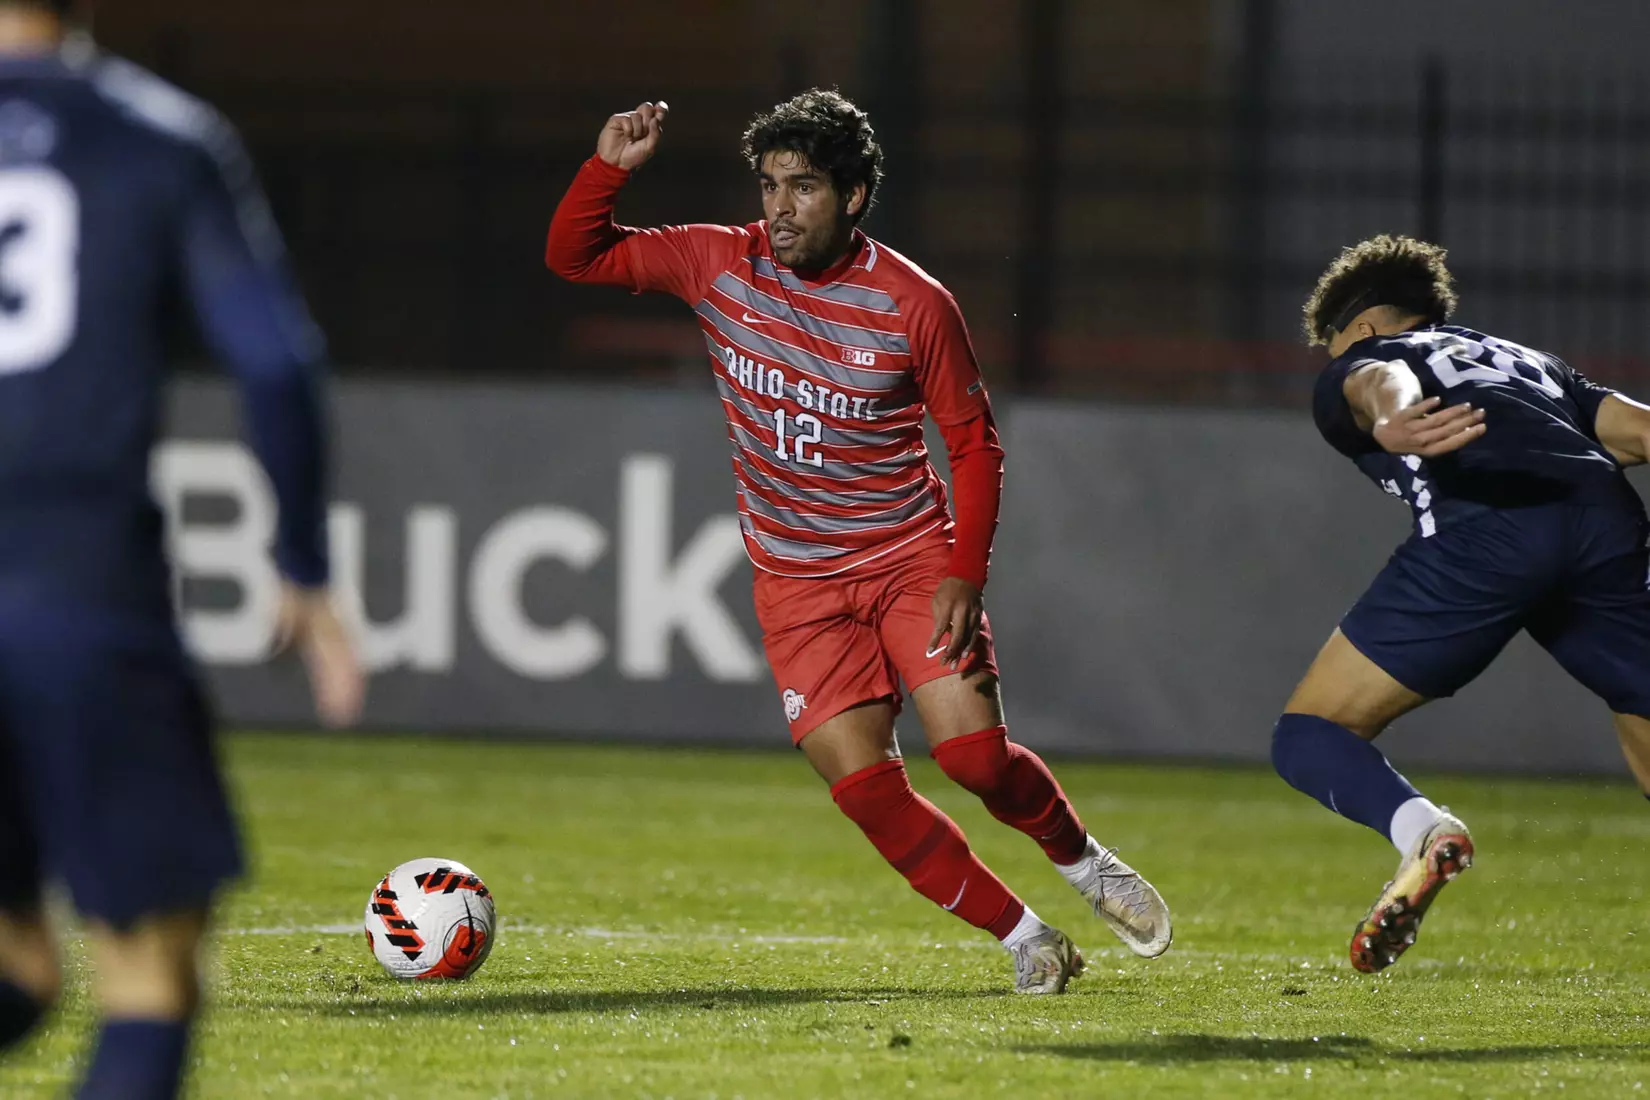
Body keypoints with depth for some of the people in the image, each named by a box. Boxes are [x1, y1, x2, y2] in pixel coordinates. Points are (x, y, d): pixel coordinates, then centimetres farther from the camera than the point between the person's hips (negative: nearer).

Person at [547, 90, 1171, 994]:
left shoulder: (912, 304, -11)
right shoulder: (719, 266, -5)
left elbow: (974, 444, -3)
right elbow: (574, 257, 2)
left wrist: (964, 575, -12)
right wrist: (609, 167, -16)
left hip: (913, 557, -2)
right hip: (796, 577, 2)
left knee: (974, 754, -15)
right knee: (863, 784, -11)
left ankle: (1081, 860, 17)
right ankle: (1020, 935, 4)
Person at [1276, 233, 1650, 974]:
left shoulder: (1351, 367, 26)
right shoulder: (1527, 360, 40)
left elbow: (1379, 385, 0)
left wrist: (1391, 423, -22)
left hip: (1481, 530, -4)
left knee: (1308, 738, 5)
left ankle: (1420, 829, -26)